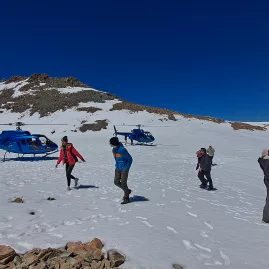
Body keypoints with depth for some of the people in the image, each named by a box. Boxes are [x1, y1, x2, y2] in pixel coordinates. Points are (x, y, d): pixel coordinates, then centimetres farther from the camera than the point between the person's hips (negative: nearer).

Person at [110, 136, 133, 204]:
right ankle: (127, 191, 28)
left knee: (123, 183, -6)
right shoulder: (113, 150, 1)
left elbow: (130, 159, -15)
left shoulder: (122, 150, -23)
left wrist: (127, 168, -15)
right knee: (116, 182, 7)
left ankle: (126, 198, 11)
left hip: (124, 169, -8)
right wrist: (117, 165, 14)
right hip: (118, 168, 8)